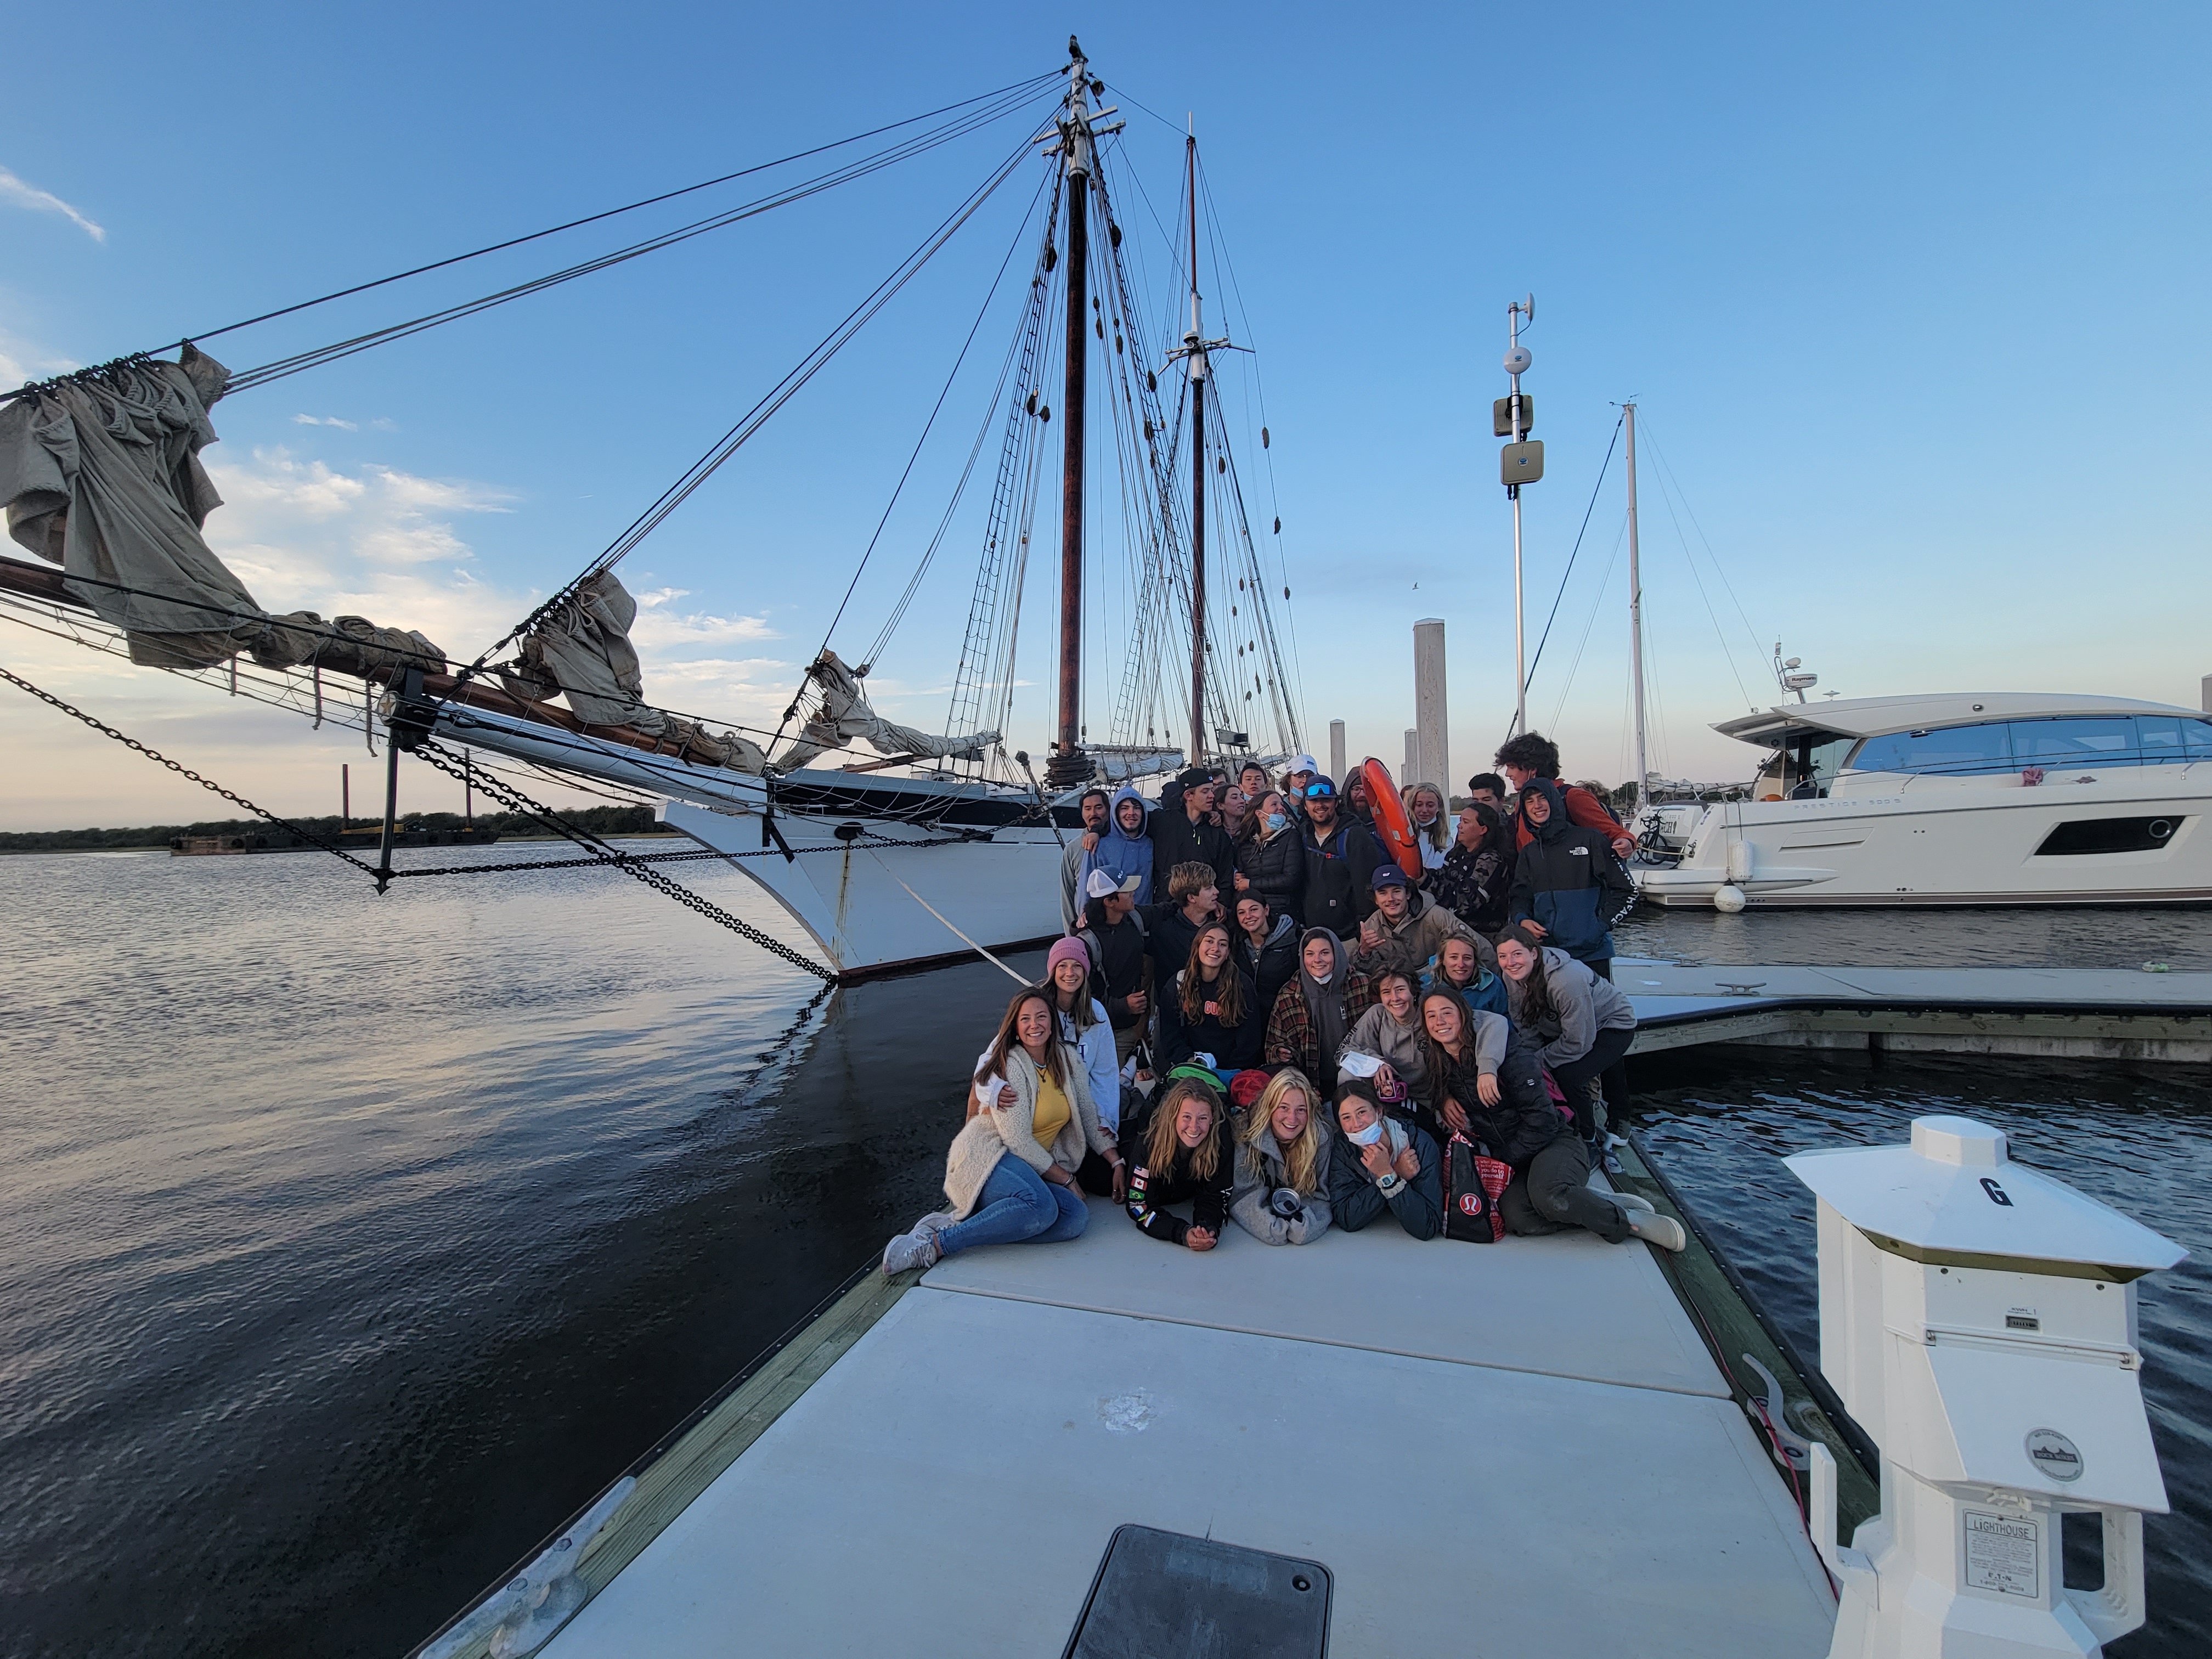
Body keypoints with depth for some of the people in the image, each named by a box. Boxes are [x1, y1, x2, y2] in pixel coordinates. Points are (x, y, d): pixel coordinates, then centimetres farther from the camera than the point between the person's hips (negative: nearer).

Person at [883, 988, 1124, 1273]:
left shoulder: (1066, 1059, 9)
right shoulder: (1009, 1065, -11)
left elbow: (1089, 1116, 16)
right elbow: (1018, 1140, -15)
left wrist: (1117, 1163, 7)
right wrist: (1066, 1180, -11)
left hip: (1033, 1169, 7)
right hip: (986, 1157, -7)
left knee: (1076, 1217, -23)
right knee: (1041, 1206, -36)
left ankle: (958, 1223, -19)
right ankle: (935, 1243, -25)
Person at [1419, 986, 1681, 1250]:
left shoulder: (1506, 1050, -15)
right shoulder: (1440, 1067, 4)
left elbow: (1541, 1120, -15)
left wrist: (1502, 1159, -13)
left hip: (1552, 1142, -4)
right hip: (1505, 1156, 5)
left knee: (1547, 1194, -38)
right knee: (1518, 1220, -28)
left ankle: (1627, 1220, -12)